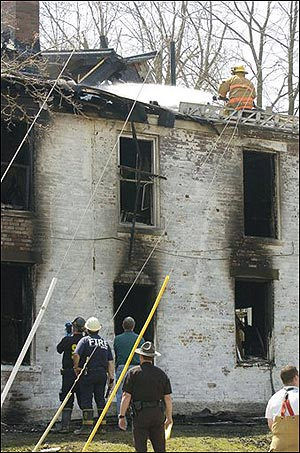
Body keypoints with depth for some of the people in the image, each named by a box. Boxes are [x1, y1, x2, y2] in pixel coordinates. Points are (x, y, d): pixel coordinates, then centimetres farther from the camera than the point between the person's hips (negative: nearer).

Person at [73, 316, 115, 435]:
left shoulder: (85, 340, -3)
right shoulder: (105, 342, 12)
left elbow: (76, 355, -18)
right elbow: (110, 362, 9)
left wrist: (76, 367, -2)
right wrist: (111, 378, 11)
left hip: (88, 373, -5)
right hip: (102, 374, 5)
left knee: (86, 399, -2)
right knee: (100, 398, 12)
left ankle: (87, 426, -6)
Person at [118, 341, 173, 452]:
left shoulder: (133, 372, -4)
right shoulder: (161, 373, 6)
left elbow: (126, 396, -7)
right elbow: (168, 398, 7)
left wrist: (122, 416, -1)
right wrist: (169, 417, 16)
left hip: (140, 414, -3)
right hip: (158, 413, 3)